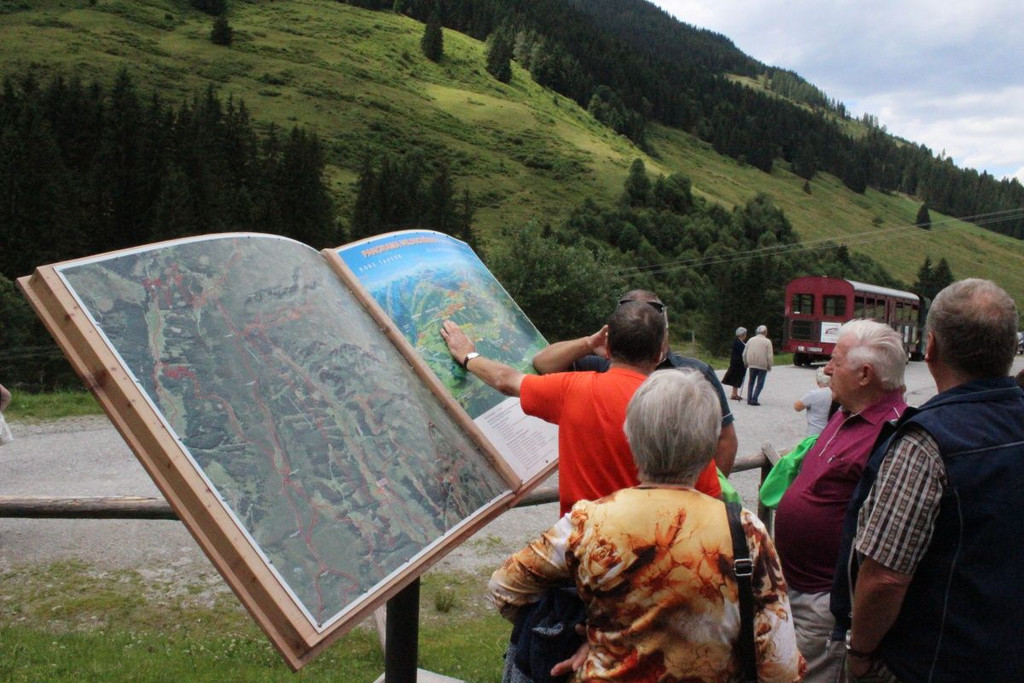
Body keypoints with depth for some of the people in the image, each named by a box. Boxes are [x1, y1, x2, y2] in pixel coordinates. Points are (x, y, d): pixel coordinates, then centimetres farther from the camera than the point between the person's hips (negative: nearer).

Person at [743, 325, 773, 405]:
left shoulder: (751, 340, 8)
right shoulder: (767, 341, -5)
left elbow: (744, 353, 10)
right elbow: (770, 355, -10)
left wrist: (745, 363, 22)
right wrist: (769, 366, 0)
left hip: (752, 365, 4)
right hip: (762, 365, -4)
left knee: (751, 382, 15)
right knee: (760, 383, 3)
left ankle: (749, 399, 12)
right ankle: (754, 399, -5)